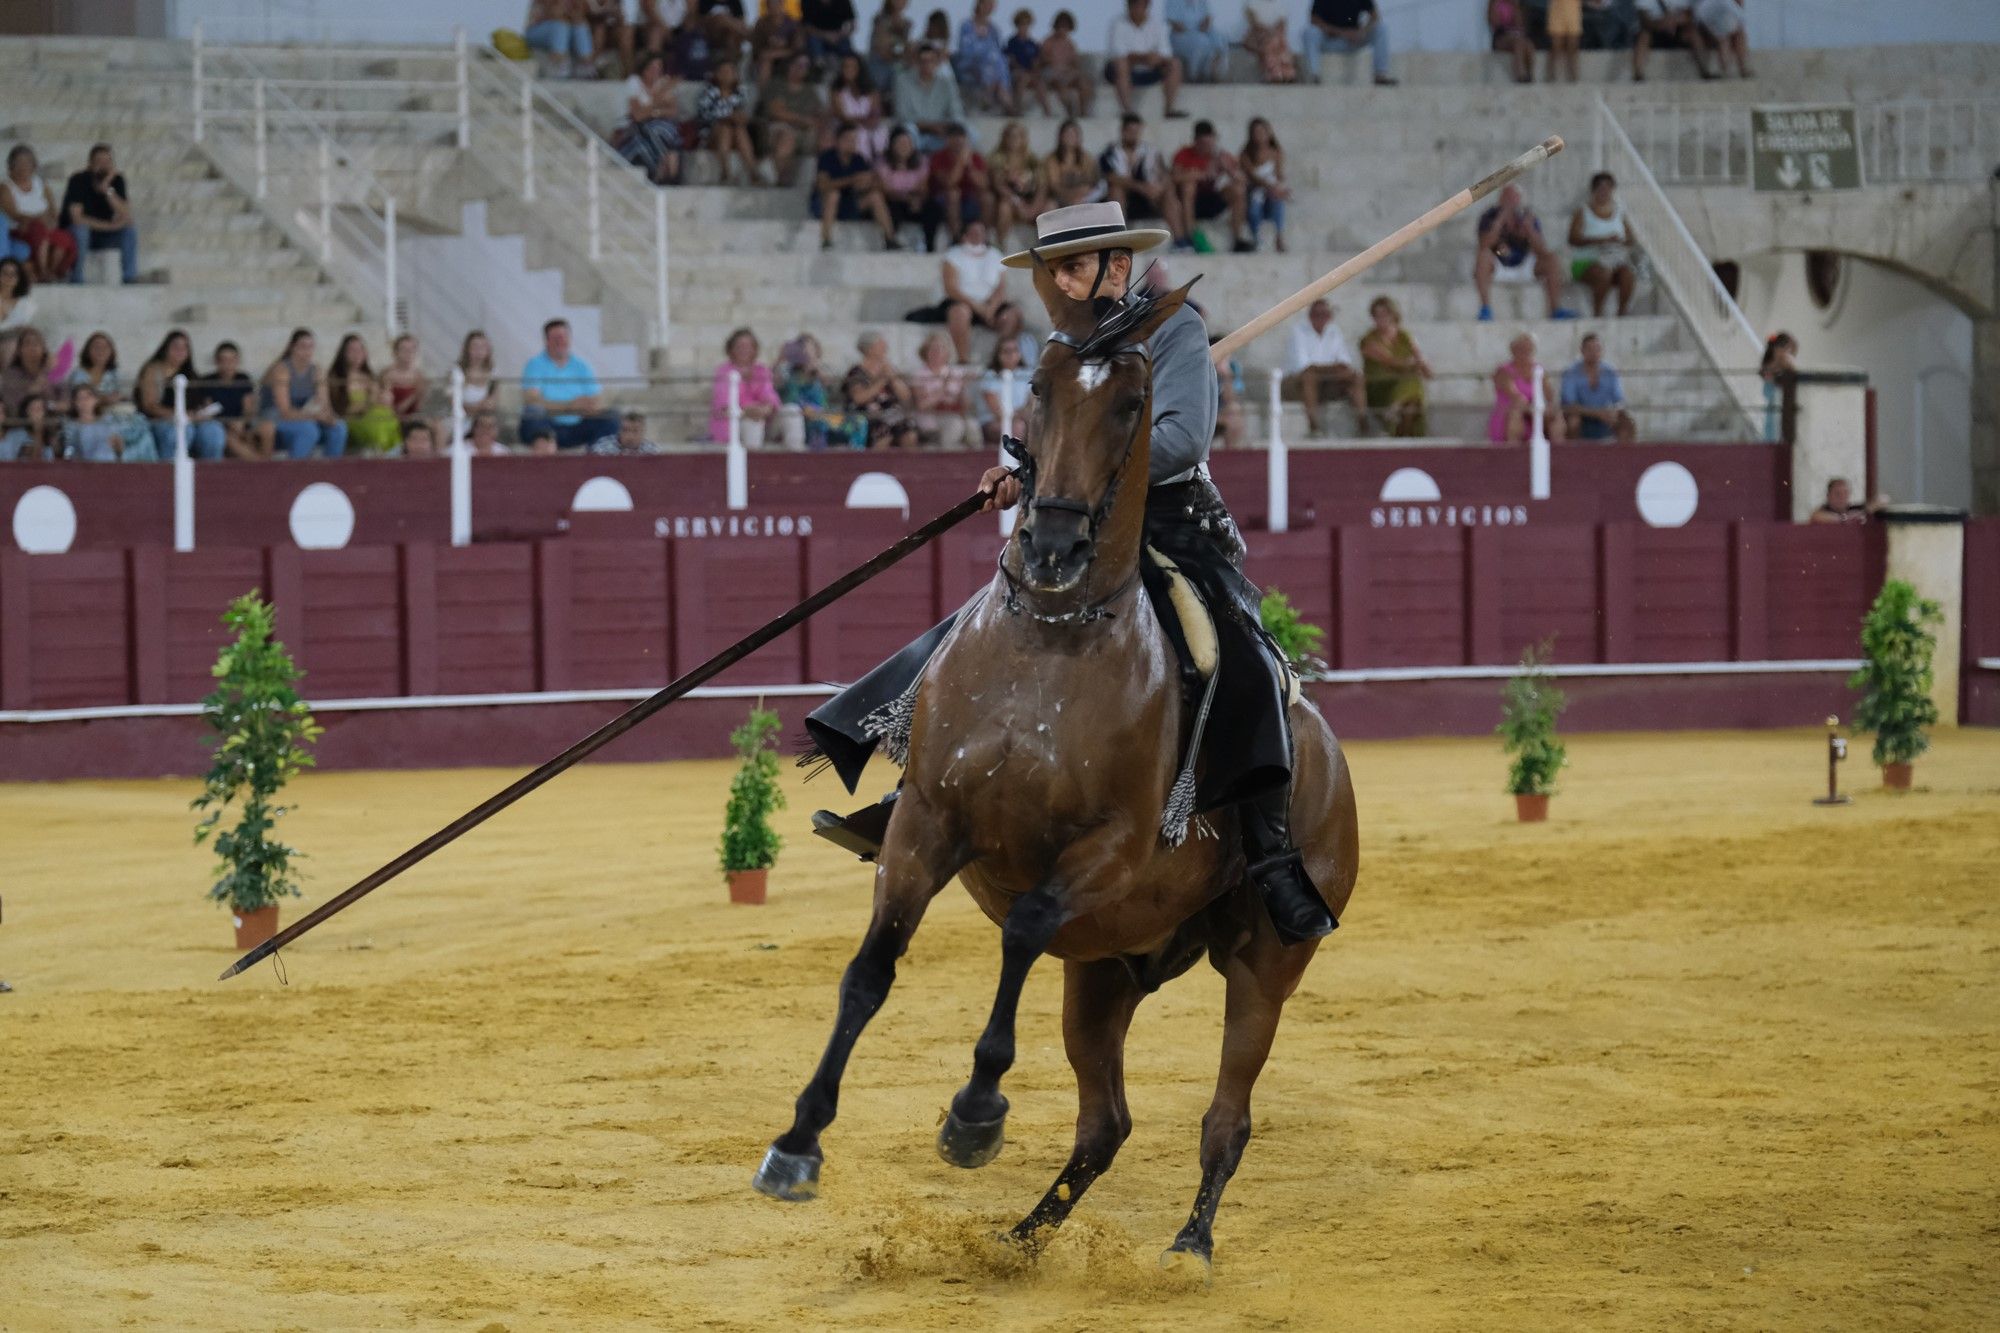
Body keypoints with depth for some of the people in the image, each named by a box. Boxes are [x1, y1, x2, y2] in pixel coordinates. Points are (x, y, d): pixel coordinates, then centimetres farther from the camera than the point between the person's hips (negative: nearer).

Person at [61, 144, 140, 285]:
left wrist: (108, 190, -28)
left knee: (130, 231, -19)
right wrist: (109, 225, -23)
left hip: (102, 236, 4)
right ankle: (76, 281, -31)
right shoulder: (78, 181, -17)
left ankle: (130, 280, -20)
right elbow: (77, 218, -26)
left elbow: (126, 217, -17)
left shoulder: (116, 180, -5)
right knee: (80, 230, -37)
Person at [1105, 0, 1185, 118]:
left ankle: (1169, 109, -19)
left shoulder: (1158, 25, 0)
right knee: (1120, 64, -36)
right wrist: (1142, 58, -37)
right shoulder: (1119, 25, -12)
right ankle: (1127, 110, -42)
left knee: (1174, 64, -15)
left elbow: (1166, 56, -6)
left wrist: (1157, 58, -31)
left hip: (1146, 73, 4)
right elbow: (1118, 56, -23)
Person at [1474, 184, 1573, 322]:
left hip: (1522, 266, 3)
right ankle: (1486, 308, -39)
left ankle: (1555, 309, -21)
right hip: (1496, 267, -3)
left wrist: (1528, 227, -29)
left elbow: (1543, 252, -15)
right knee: (1483, 254, -34)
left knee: (1550, 258, -18)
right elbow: (1485, 245, -31)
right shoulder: (1490, 217, -12)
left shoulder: (1529, 217, -5)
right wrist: (1501, 219, -34)